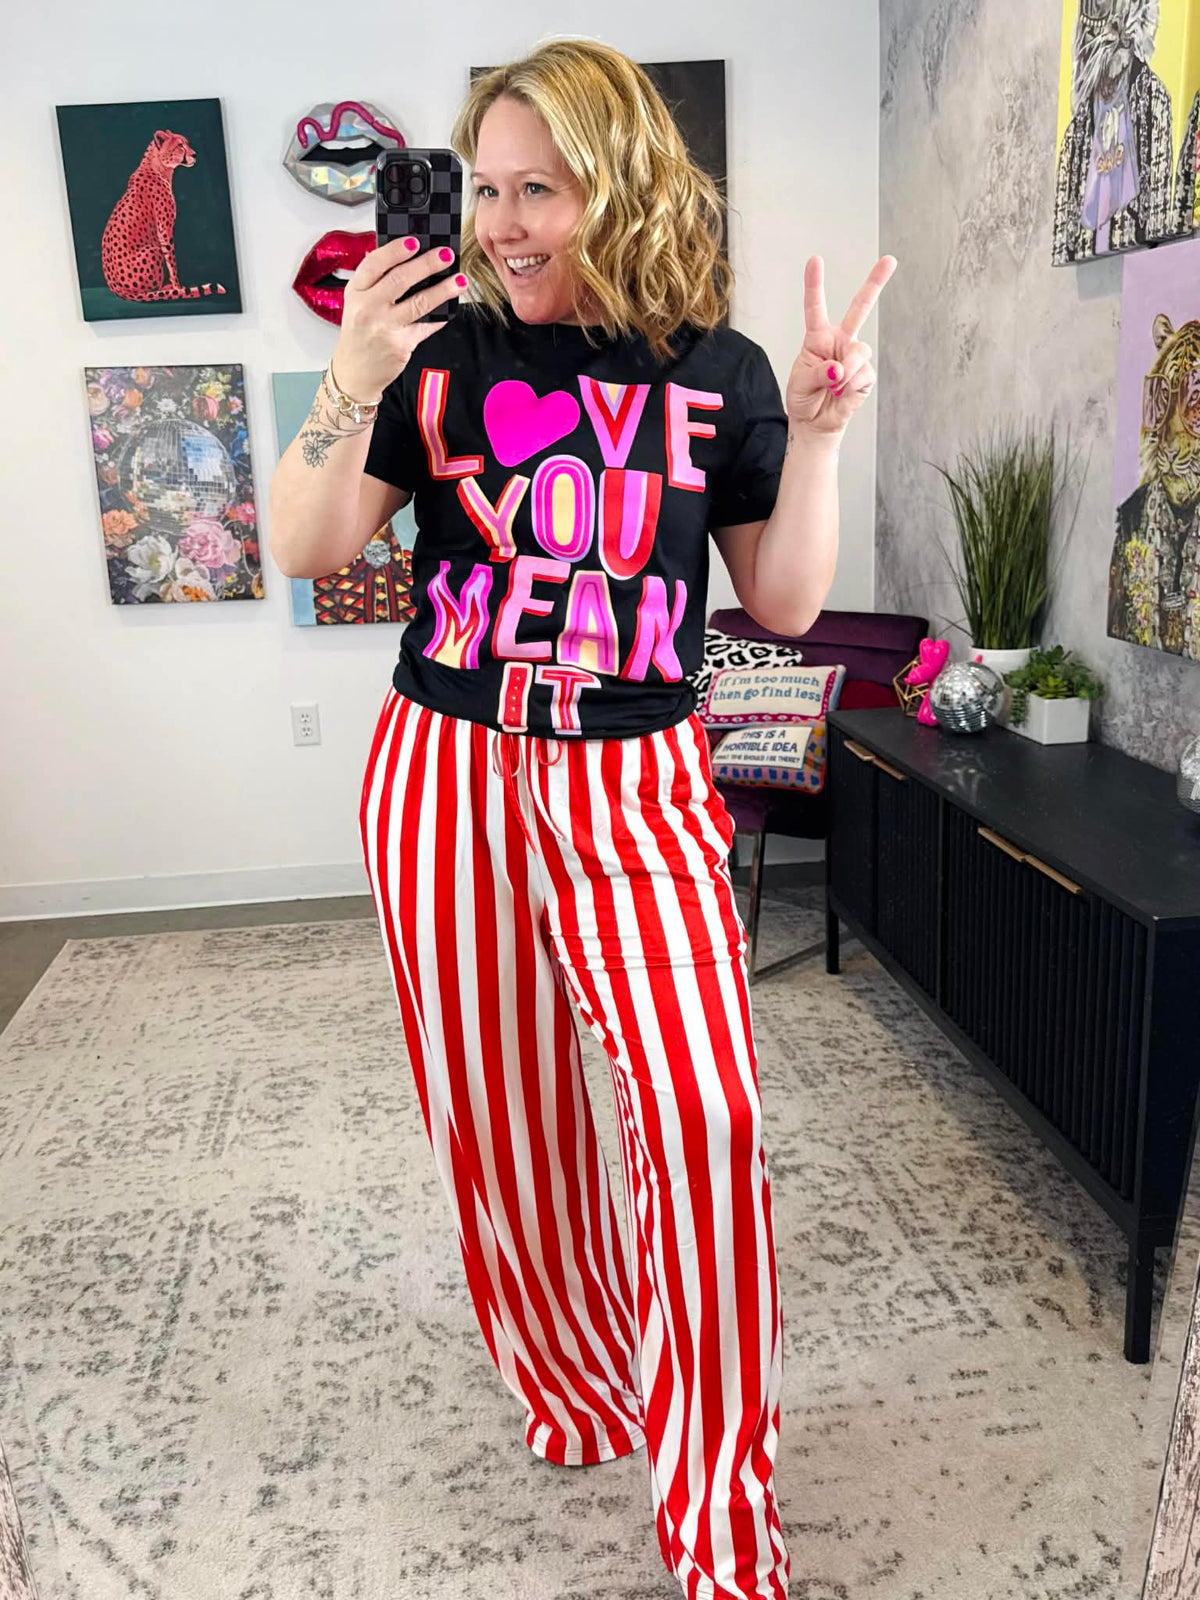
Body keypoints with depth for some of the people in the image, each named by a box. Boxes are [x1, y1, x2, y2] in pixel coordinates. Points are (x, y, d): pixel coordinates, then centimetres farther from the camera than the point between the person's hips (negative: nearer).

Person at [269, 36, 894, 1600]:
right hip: (448, 770, 1)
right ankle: (574, 1381, 39)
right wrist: (353, 385, -14)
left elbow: (786, 606, 4)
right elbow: (308, 551, 1)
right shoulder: (446, 347, 2)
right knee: (501, 1114, 11)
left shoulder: (717, 371, 2)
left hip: (638, 783, -1)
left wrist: (818, 429, -8)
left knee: (706, 1110, -13)